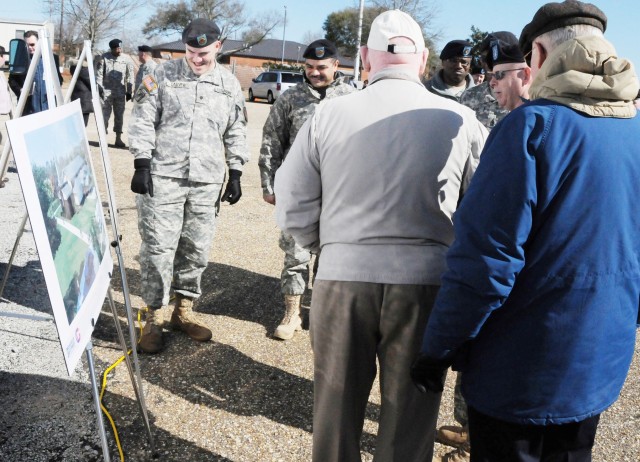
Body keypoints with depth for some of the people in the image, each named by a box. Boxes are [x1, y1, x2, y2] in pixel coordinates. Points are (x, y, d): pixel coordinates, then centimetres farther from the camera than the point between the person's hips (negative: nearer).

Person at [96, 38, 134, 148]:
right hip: (106, 90, -2)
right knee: (105, 113, -2)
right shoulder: (104, 58, -3)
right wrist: (99, 87, -6)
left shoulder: (126, 60, 2)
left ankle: (118, 138, 14)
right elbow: (99, 73, 0)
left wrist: (129, 91, 6)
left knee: (119, 115, 7)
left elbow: (130, 76, 7)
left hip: (120, 92, 2)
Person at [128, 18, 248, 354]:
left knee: (196, 249, 9)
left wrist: (235, 173, 10)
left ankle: (183, 310, 25)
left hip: (206, 182, 3)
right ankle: (154, 317, 9)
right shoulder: (163, 75, 1)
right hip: (163, 176, -3)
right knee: (158, 247, -2)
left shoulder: (230, 84, 9)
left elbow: (235, 133, 15)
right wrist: (142, 165, -8)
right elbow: (143, 121, 0)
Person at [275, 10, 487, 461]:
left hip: (341, 277, 1)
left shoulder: (328, 114, -4)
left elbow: (294, 210, -2)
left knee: (337, 405, 18)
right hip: (426, 282, 0)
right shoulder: (460, 121, -5)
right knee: (410, 410, 15)